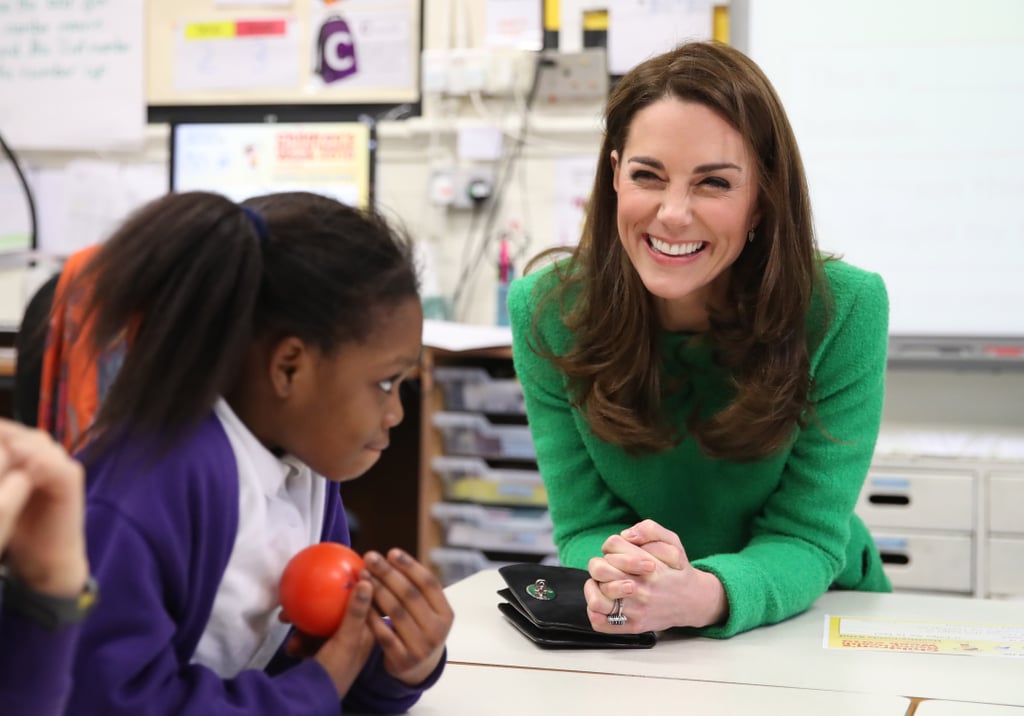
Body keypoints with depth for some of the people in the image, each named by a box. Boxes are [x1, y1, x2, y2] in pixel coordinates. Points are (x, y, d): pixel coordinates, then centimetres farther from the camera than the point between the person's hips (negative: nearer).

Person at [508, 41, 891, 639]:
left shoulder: (846, 310, -17)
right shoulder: (546, 309, -12)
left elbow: (807, 537, -16)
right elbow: (583, 522, -8)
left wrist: (700, 595, -38)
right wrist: (623, 574, -32)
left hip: (818, 617, -1)